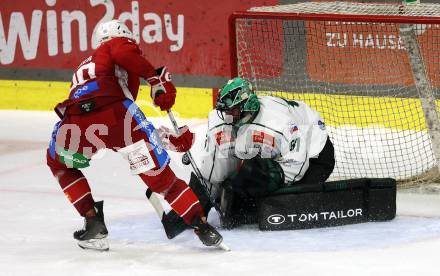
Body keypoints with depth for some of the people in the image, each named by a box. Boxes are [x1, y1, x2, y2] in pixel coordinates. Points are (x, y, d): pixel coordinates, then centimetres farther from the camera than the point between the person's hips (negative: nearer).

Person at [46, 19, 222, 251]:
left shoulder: (85, 66, 44)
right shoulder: (119, 44, 27)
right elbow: (123, 53, -4)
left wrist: (169, 136, 40)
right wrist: (157, 78, -2)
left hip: (75, 123, 4)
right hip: (111, 111, -4)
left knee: (59, 163, 33)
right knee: (160, 176, 10)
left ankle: (94, 224, 22)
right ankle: (202, 226, 8)